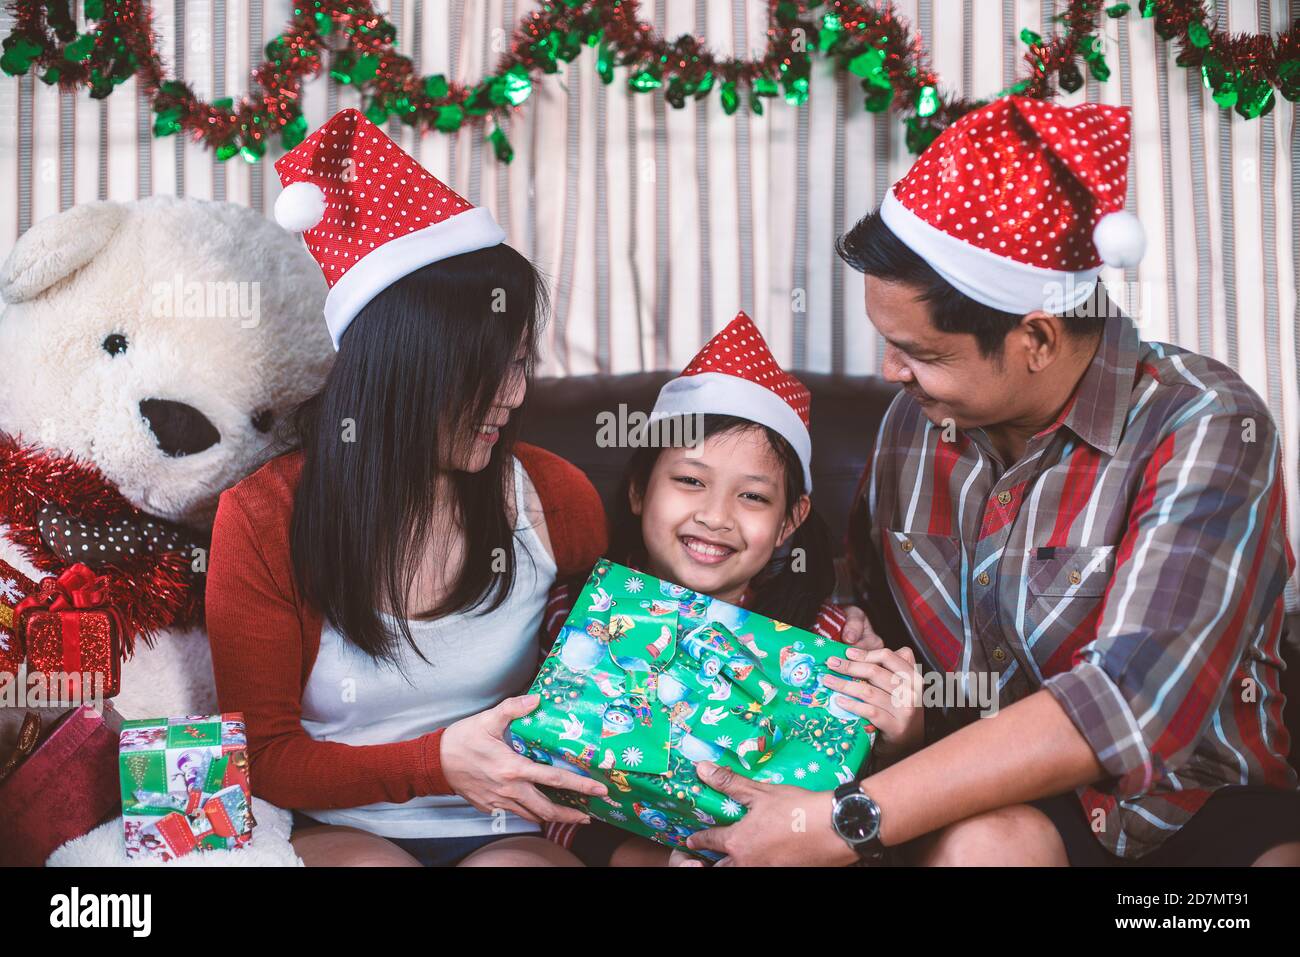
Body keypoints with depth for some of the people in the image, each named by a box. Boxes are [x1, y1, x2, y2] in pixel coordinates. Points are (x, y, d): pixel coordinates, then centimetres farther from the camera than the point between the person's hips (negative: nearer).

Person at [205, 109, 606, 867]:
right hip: (334, 830, -1)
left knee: (517, 865, -31)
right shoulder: (265, 518, -8)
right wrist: (436, 762, -20)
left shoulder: (555, 497, -2)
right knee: (366, 862, -33)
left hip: (505, 831, 1)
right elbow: (262, 755, -5)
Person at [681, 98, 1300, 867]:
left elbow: (1135, 702, -28)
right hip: (994, 805, 3)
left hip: (1198, 809, -2)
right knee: (981, 841, -33)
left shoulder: (1204, 430, -16)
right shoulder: (917, 422, 1)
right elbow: (873, 629, 13)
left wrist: (848, 821, -31)